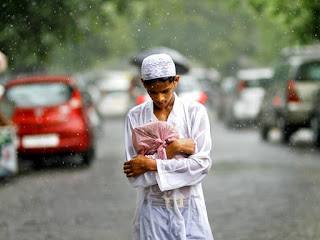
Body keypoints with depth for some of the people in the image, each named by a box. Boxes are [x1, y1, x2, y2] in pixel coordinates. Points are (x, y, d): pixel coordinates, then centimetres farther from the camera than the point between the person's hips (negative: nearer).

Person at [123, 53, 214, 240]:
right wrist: (170, 150, -13)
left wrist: (152, 164, -13)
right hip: (152, 209, 0)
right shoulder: (135, 117, 2)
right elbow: (134, 175, -6)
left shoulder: (195, 112, 0)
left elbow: (202, 164, -10)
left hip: (189, 210, 0)